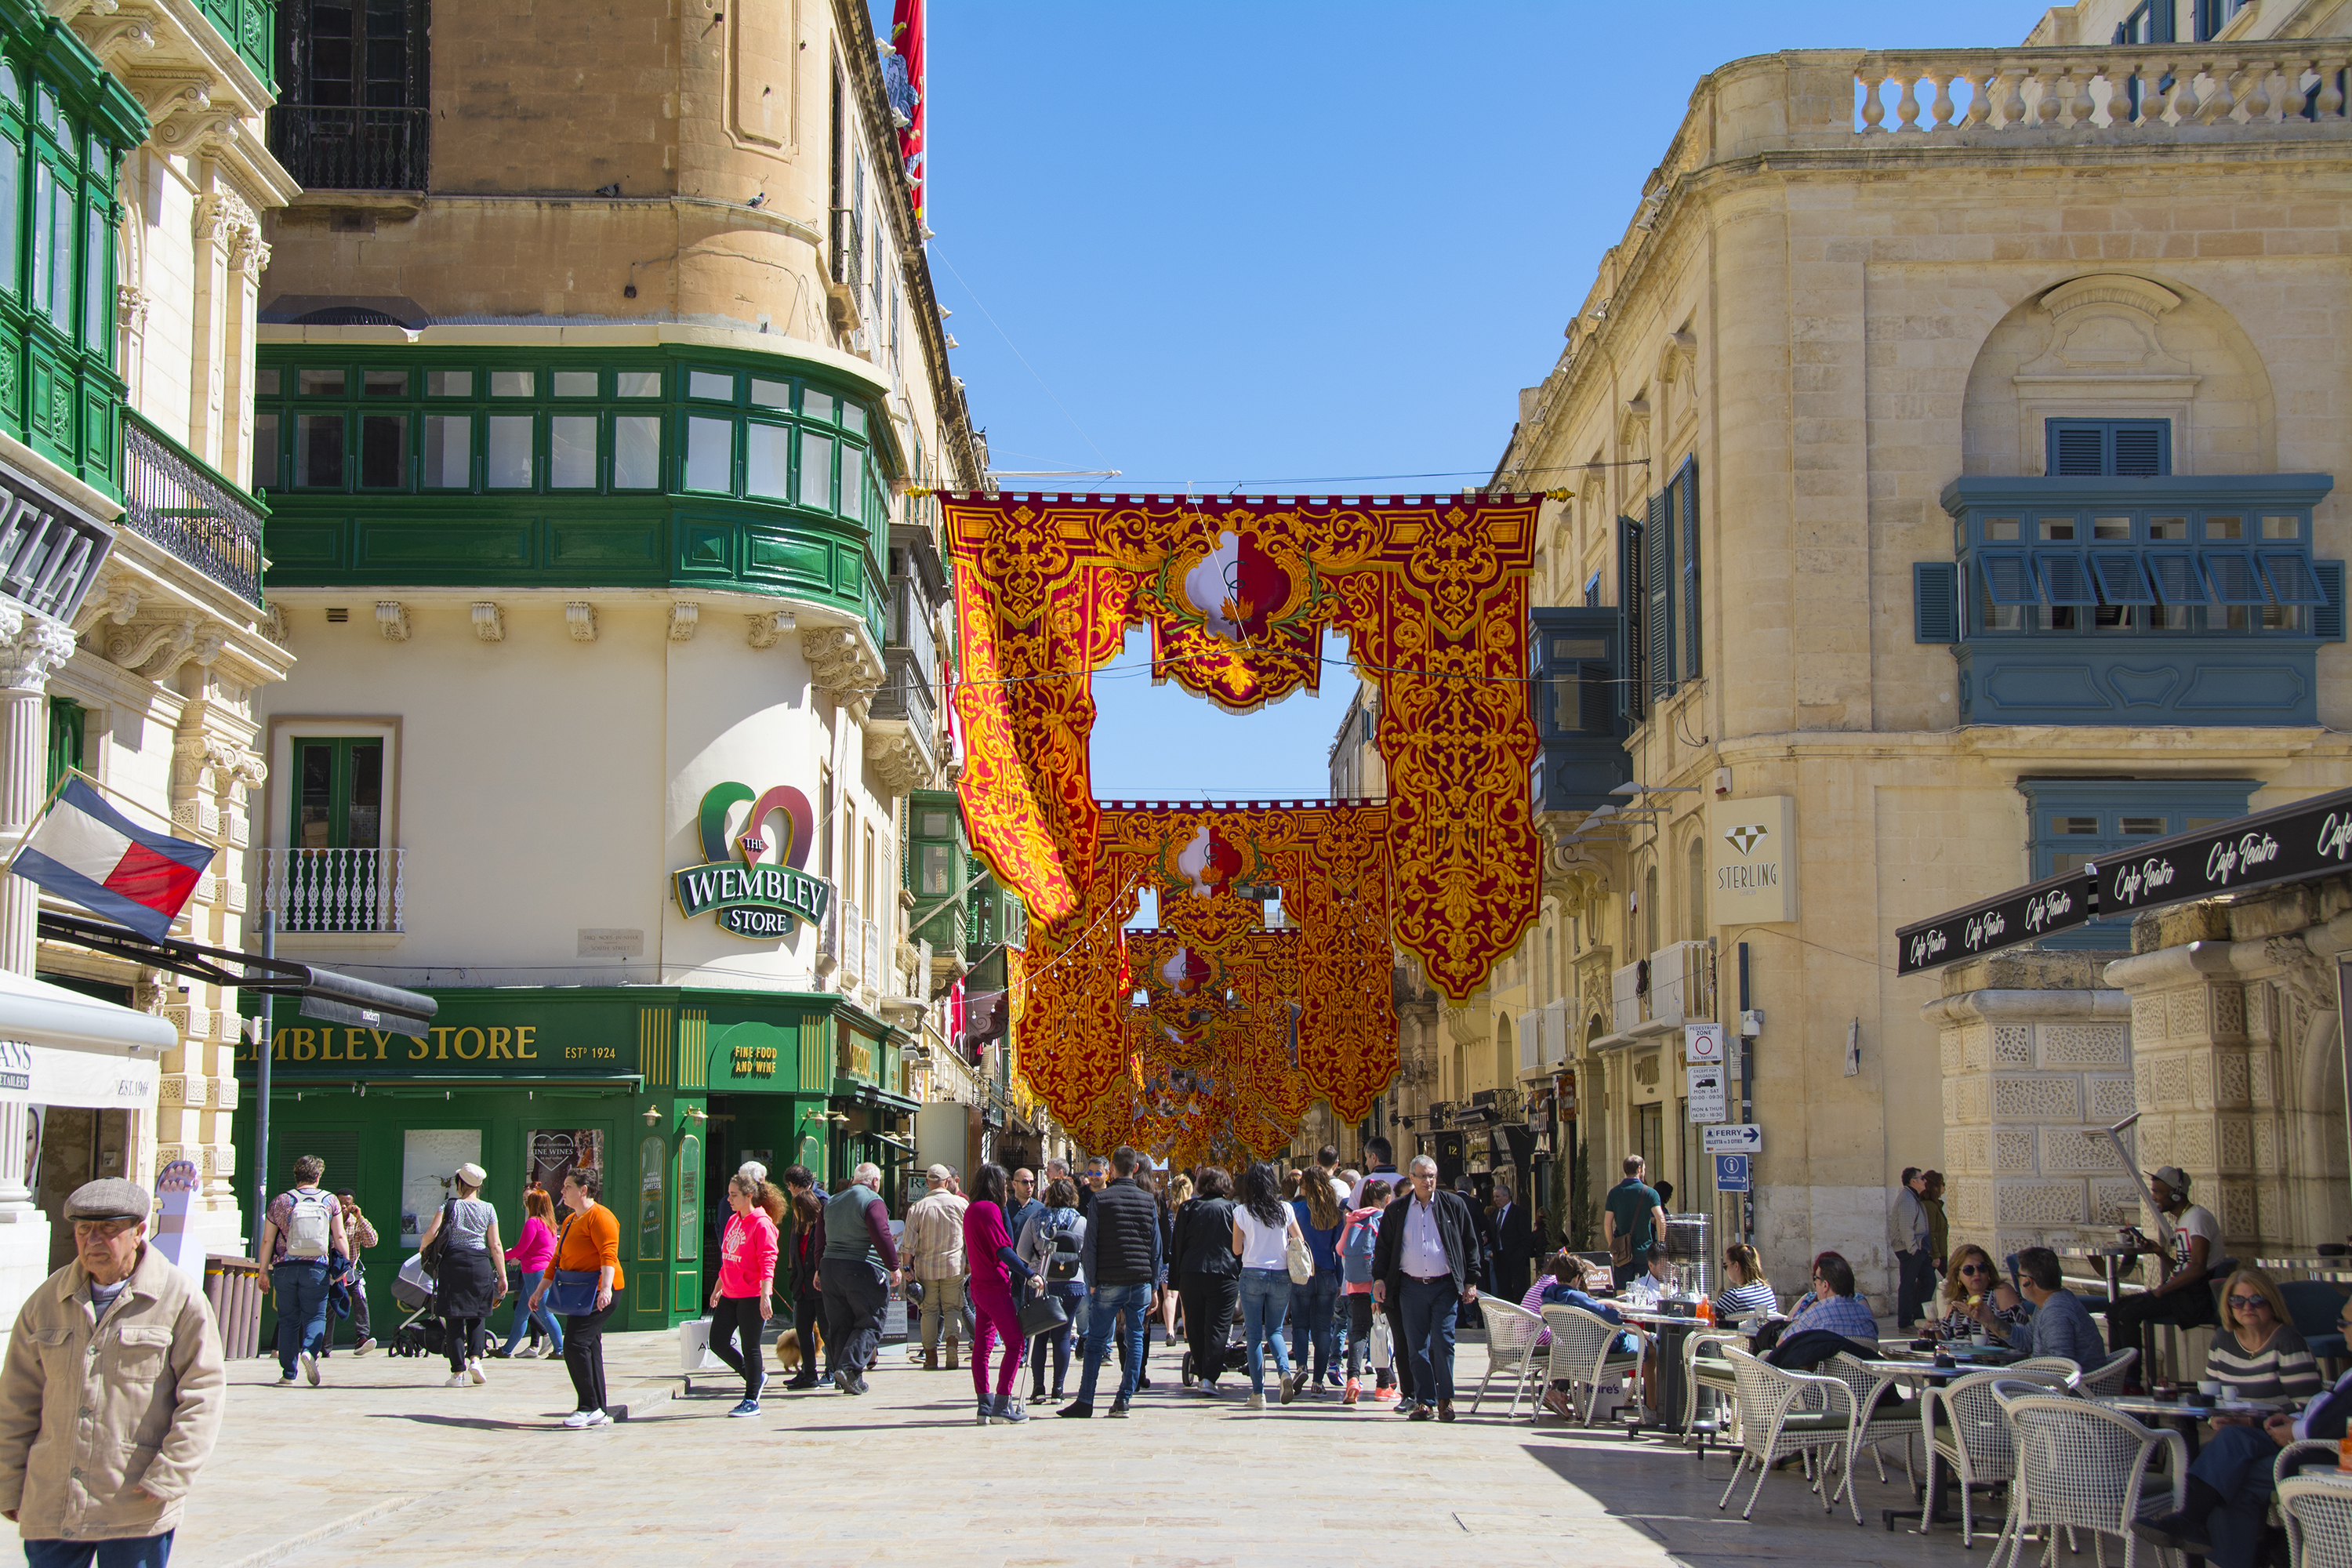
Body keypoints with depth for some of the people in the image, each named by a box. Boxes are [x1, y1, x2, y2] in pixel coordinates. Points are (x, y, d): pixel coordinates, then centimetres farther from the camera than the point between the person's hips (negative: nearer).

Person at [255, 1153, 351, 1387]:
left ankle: (288, 1373, 7)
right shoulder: (329, 1201, 3)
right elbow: (340, 1237, 2)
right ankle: (310, 1350, -23)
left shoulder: (280, 1202, 4)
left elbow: (267, 1241, 4)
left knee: (288, 1320, 9)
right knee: (315, 1316, 6)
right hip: (316, 1268, -1)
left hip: (285, 1268, 1)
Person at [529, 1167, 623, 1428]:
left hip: (596, 1293, -10)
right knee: (589, 1348, 9)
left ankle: (590, 1408, -12)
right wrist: (540, 1289, 25)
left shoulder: (599, 1217, -11)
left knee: (575, 1344, -17)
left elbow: (609, 1255, -22)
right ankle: (598, 1412, 12)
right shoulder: (570, 1221, 22)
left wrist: (606, 1288, -33)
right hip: (579, 1293, 10)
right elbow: (557, 1259, 27)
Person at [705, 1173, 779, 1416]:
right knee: (717, 1342, 7)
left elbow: (767, 1263, -18)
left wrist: (765, 1297, -24)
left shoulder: (761, 1224, -13)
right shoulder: (733, 1221, 12)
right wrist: (718, 1288, 25)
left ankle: (751, 1401, 9)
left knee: (750, 1348, -1)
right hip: (730, 1295, 8)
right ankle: (756, 1375, 26)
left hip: (752, 1296, -8)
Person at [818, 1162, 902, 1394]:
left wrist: (820, 1269, 27)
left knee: (838, 1326, 10)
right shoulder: (872, 1201, -9)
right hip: (864, 1271, -7)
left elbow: (822, 1238, 20)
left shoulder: (833, 1202, 15)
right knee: (869, 1325, 0)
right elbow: (882, 1237, -18)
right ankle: (849, 1368, -15)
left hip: (830, 1269, 7)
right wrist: (894, 1268, -12)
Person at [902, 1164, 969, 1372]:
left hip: (925, 1267, 0)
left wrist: (906, 1267, 2)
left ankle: (931, 1355, 8)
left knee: (929, 1310, 9)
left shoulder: (917, 1208, -3)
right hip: (954, 1265, 0)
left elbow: (908, 1244, -6)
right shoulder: (960, 1203, -2)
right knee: (953, 1307, 9)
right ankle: (953, 1339, -17)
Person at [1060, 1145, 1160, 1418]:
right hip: (1141, 1280, 2)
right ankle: (1124, 1399, 4)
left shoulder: (1100, 1199, -2)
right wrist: (1154, 1287, 14)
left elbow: (1091, 1245, -4)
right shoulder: (1148, 1200, 7)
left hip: (1109, 1282, -2)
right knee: (1135, 1340, 8)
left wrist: (1093, 1282, 3)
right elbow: (1156, 1248, 9)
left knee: (1095, 1342, 2)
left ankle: (1085, 1401, -1)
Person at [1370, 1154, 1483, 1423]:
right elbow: (1384, 1246, 12)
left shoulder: (1453, 1205, 5)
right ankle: (1424, 1401, 7)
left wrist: (1471, 1282, 2)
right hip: (1412, 1287, 2)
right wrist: (1379, 1278, 1)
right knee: (1417, 1346, 1)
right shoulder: (1397, 1210, 9)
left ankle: (1445, 1399, 4)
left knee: (1443, 1342, -7)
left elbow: (1470, 1244, 7)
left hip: (1445, 1286, -2)